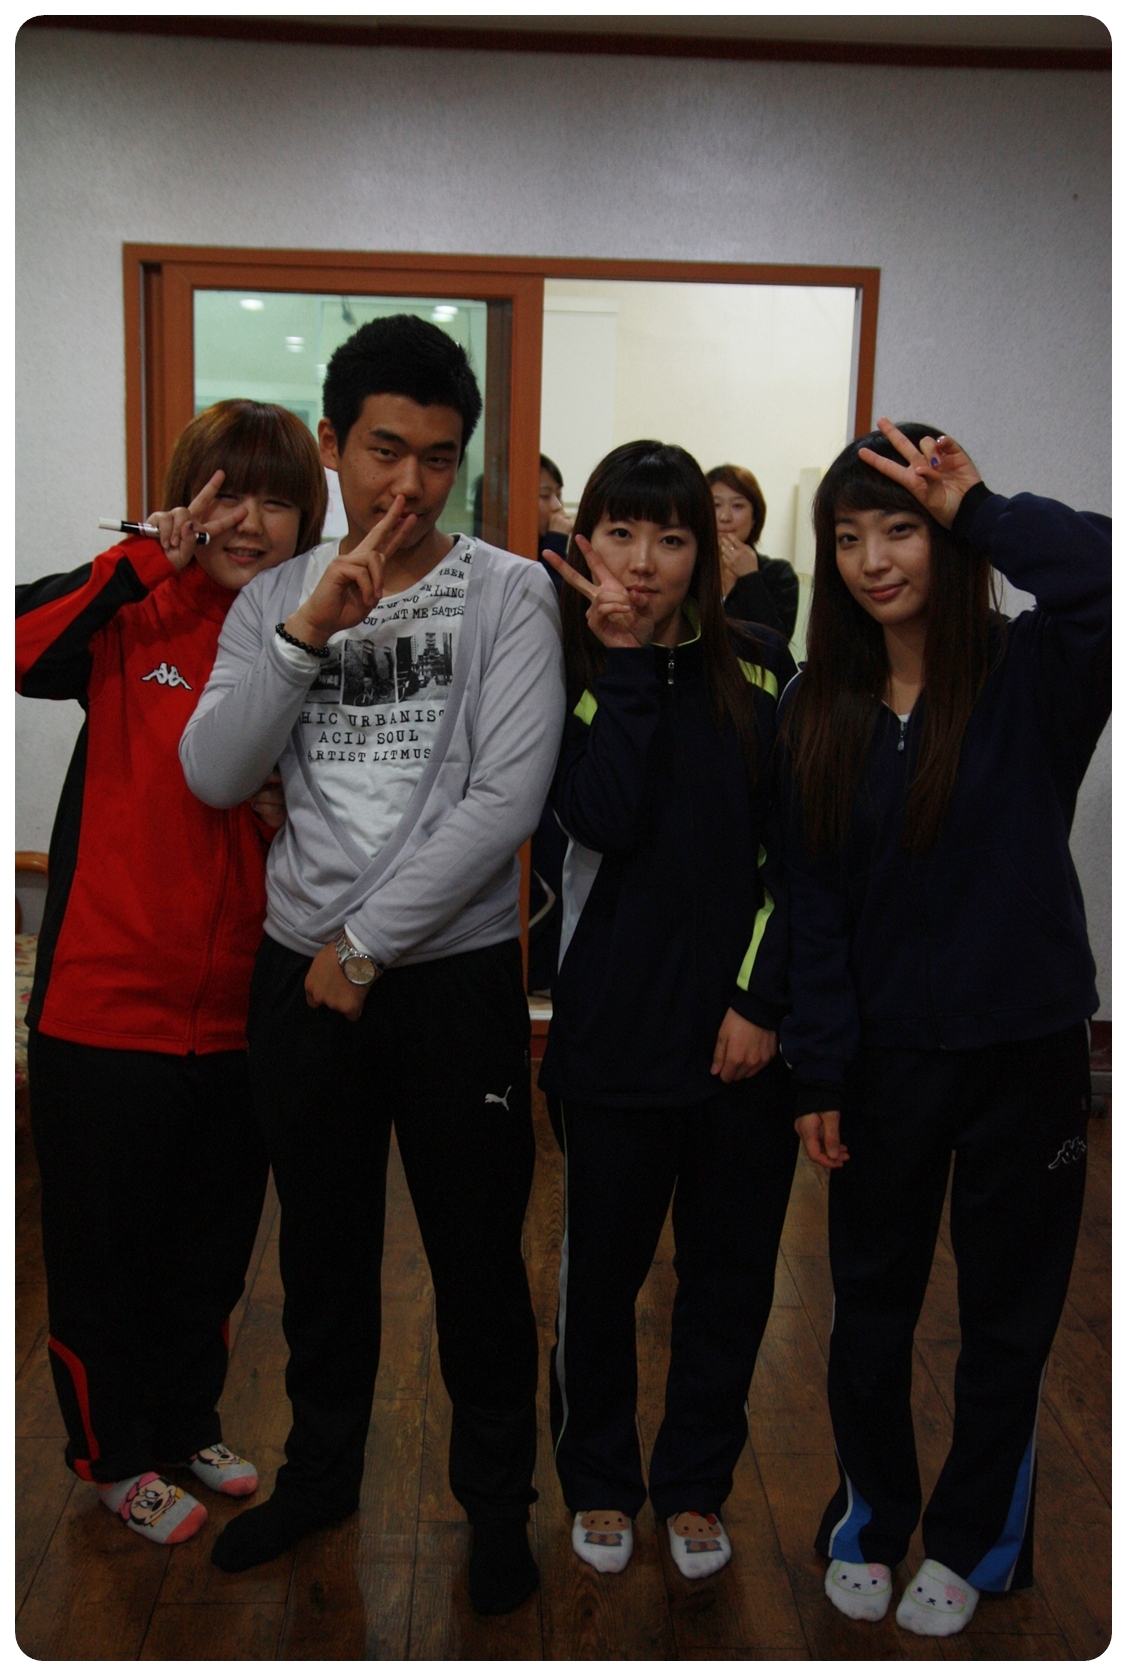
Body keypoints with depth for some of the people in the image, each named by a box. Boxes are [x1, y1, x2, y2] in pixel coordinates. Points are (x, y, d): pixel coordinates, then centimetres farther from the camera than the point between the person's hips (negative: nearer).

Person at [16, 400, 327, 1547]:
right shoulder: (134, 617, -8)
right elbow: (25, 649, -29)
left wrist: (296, 811, -9)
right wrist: (147, 561, -29)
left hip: (239, 1009, 4)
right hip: (109, 998, -4)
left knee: (212, 1246, 21)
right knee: (103, 1245, 13)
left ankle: (188, 1424, 44)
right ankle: (115, 1452, 36)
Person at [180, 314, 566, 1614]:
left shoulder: (507, 593, -6)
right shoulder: (272, 601, 5)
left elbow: (505, 800, -15)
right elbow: (212, 777, -7)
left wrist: (367, 941, -12)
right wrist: (307, 634, -19)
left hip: (457, 972, -3)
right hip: (302, 970, 4)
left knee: (477, 1253, 9)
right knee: (322, 1243, 19)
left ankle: (497, 1495, 31)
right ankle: (322, 1468, 41)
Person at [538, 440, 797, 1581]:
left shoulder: (760, 671, 1)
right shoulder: (564, 676, -3)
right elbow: (607, 821, -20)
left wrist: (764, 1000, -8)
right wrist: (628, 664, -17)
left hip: (749, 1033, 2)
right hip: (617, 1031, -1)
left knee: (731, 1272, 14)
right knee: (602, 1269, 12)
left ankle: (695, 1485, 36)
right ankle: (599, 1480, 36)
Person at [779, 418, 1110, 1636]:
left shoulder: (1031, 678, -11)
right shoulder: (820, 711, 0)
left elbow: (1104, 576, -35)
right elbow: (814, 906, 0)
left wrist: (979, 511, -24)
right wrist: (817, 1075, -2)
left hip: (1027, 1053, -2)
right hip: (884, 1055, 3)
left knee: (1007, 1315, 15)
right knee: (871, 1304, 17)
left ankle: (971, 1539, 38)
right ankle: (871, 1514, 41)